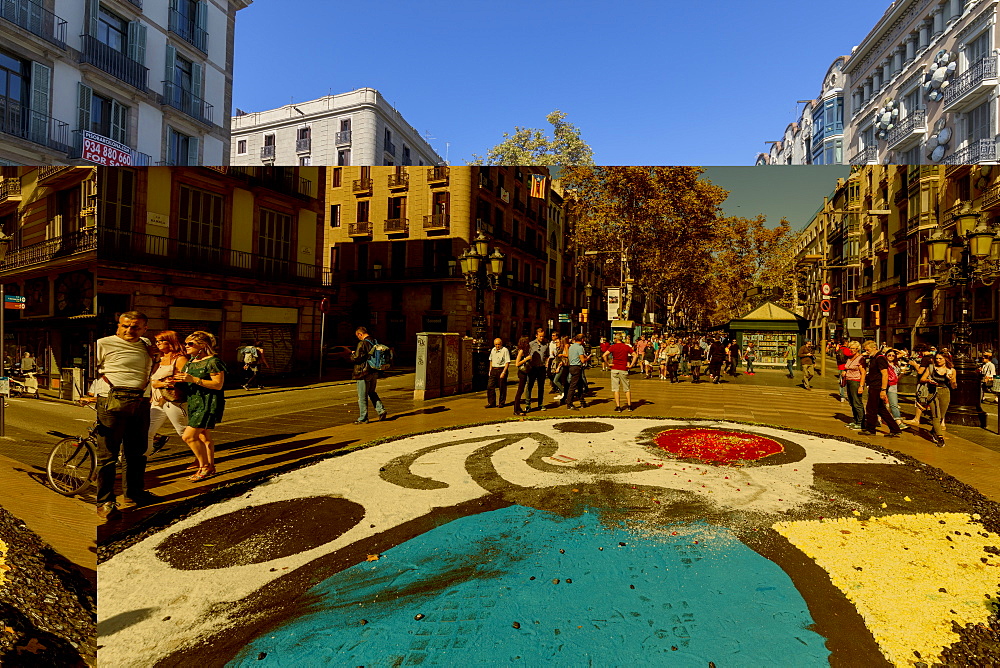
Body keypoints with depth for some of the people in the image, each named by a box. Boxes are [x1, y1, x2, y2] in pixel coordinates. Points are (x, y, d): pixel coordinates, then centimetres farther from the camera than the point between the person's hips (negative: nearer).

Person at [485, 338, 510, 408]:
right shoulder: (493, 350, 12)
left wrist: (503, 372, -18)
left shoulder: (505, 350, -9)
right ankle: (491, 403, 10)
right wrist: (490, 370, 16)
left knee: (502, 388, 2)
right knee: (490, 386, 2)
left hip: (501, 370, -6)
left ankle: (502, 403, 16)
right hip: (493, 370, 6)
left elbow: (507, 362, -12)